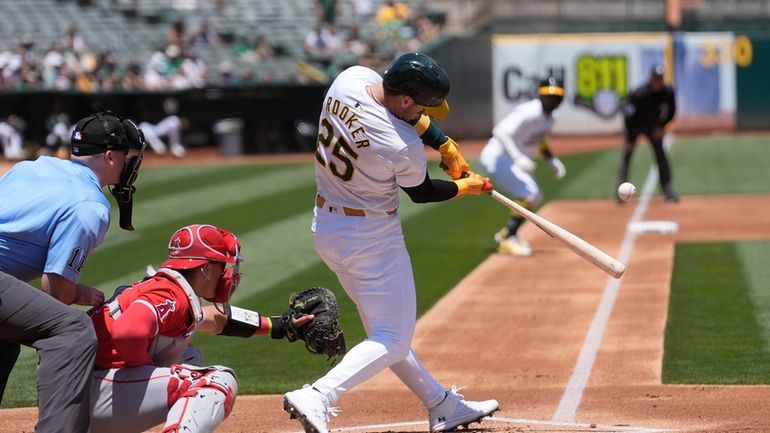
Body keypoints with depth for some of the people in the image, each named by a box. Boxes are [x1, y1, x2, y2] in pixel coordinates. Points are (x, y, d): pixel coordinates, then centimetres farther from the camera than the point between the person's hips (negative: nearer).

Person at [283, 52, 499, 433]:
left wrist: (445, 145, 1)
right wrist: (466, 187, 10)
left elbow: (402, 113, 7)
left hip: (325, 227, 9)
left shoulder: (352, 78, -12)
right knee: (393, 341, 1)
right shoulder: (402, 147, -29)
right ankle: (316, 398, -17)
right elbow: (420, 192, -8)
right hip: (371, 238, -9)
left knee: (382, 329, 18)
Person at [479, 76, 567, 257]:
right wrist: (518, 157, -47)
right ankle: (507, 240, -16)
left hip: (514, 160, 10)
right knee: (529, 194, -21)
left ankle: (506, 234, 28)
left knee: (535, 199, 16)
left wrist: (552, 160, 9)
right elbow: (500, 132, -35)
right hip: (497, 157, -10)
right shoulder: (529, 113, -25)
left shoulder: (549, 118, 5)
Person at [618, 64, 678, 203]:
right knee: (627, 154, -9)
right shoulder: (639, 94, -34)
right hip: (635, 125, -3)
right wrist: (629, 139, -26)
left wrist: (661, 127, -12)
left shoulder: (668, 92, -21)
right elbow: (629, 117, -28)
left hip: (653, 125, 3)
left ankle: (668, 190, 5)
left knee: (661, 154, -1)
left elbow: (671, 112, -2)